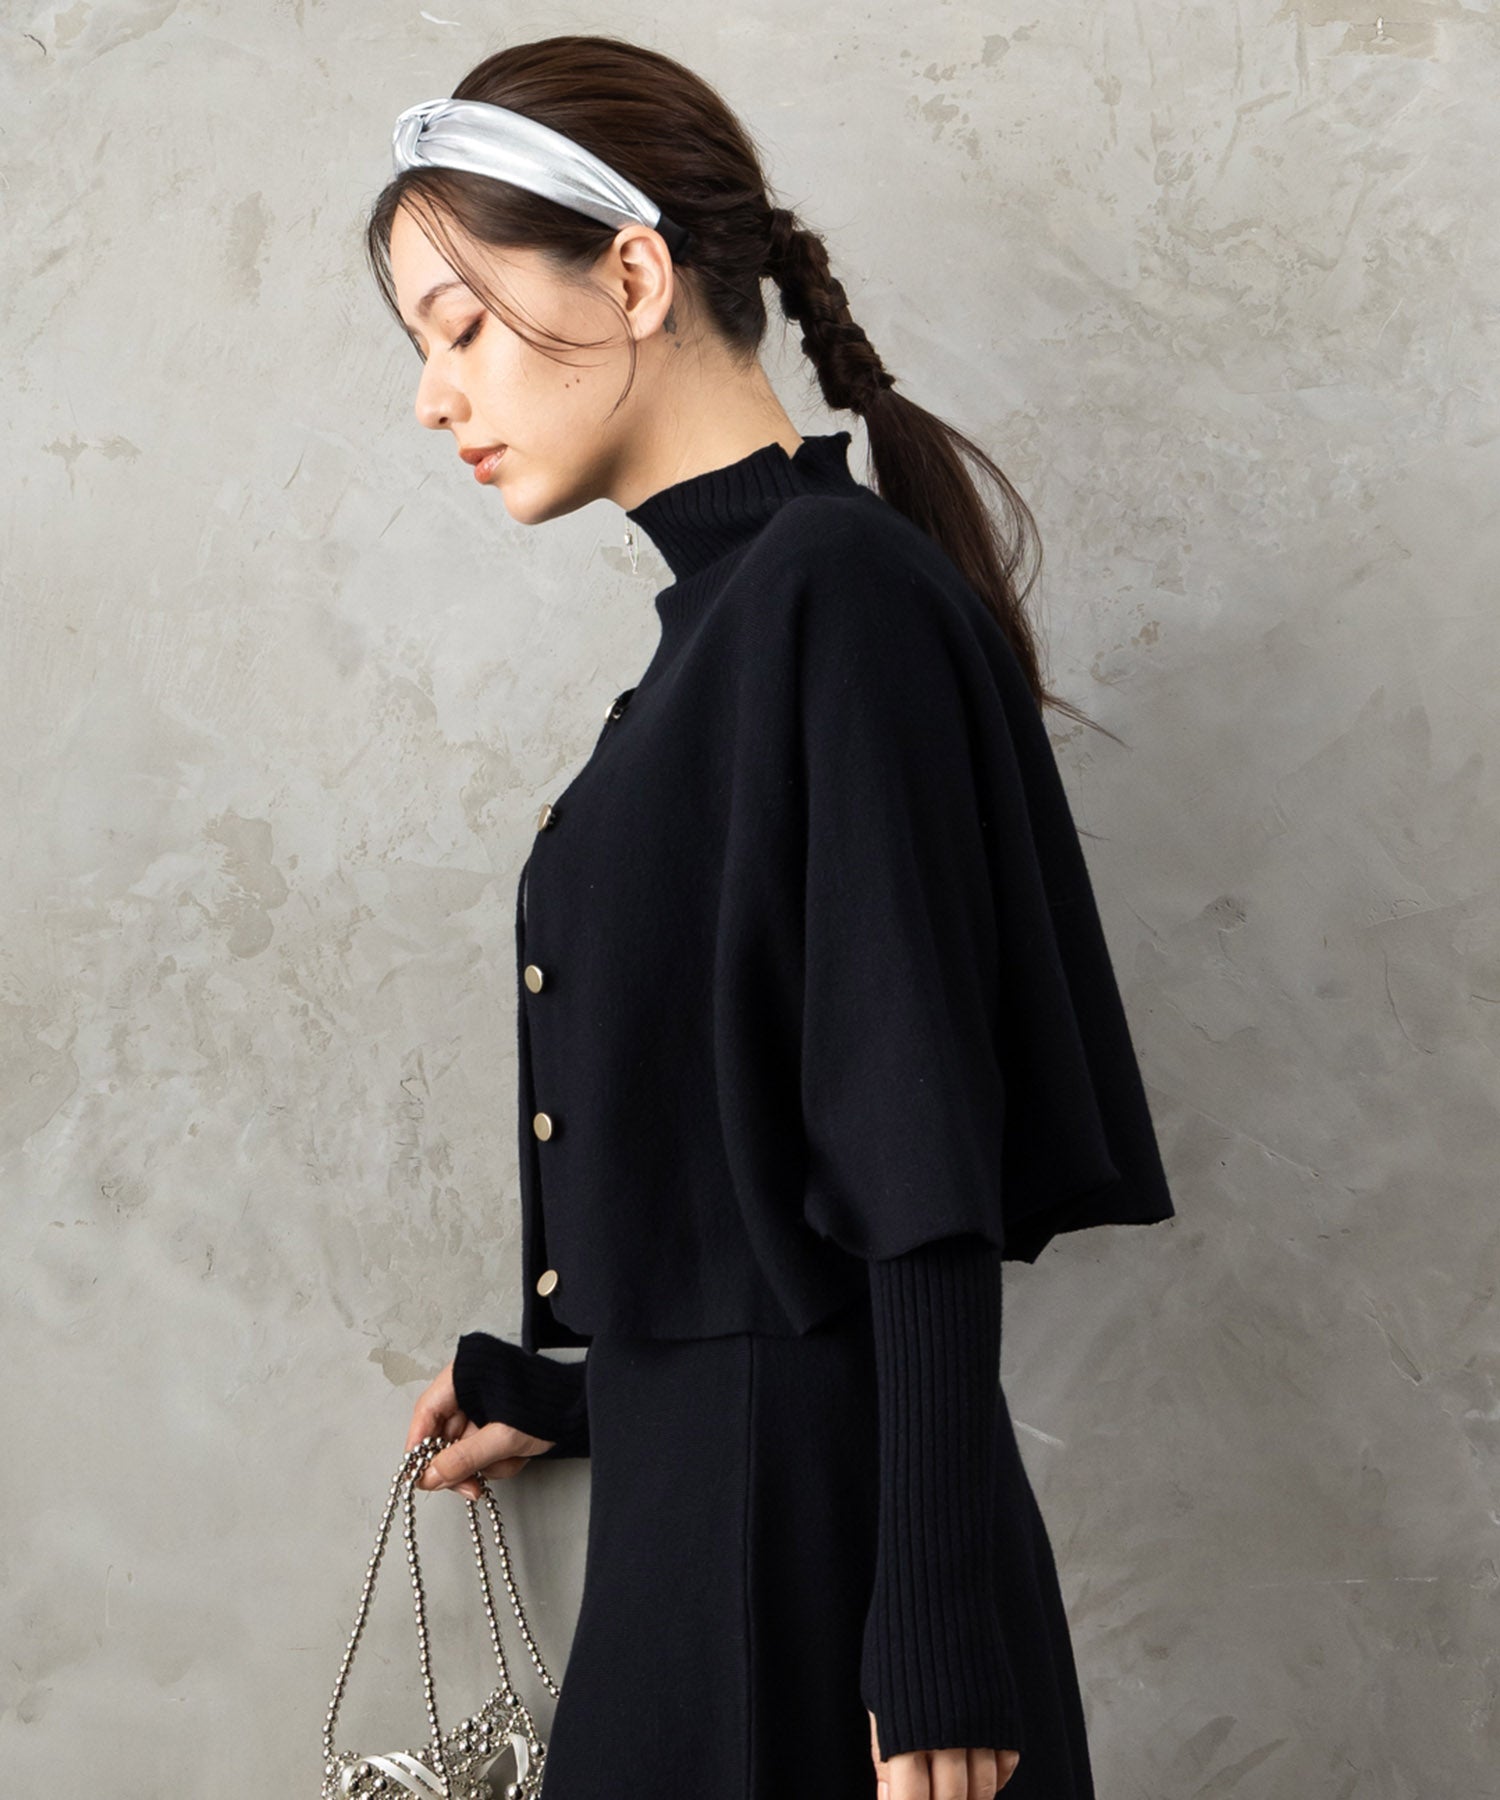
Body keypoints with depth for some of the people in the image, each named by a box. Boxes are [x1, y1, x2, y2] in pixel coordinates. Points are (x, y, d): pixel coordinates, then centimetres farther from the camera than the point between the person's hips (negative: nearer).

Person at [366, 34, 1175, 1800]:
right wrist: (570, 1389, 26)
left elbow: (923, 1155, -19)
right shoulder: (717, 613, 12)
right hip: (699, 1476, 8)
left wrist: (940, 1628, -20)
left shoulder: (841, 583, -14)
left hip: (813, 1514, -8)